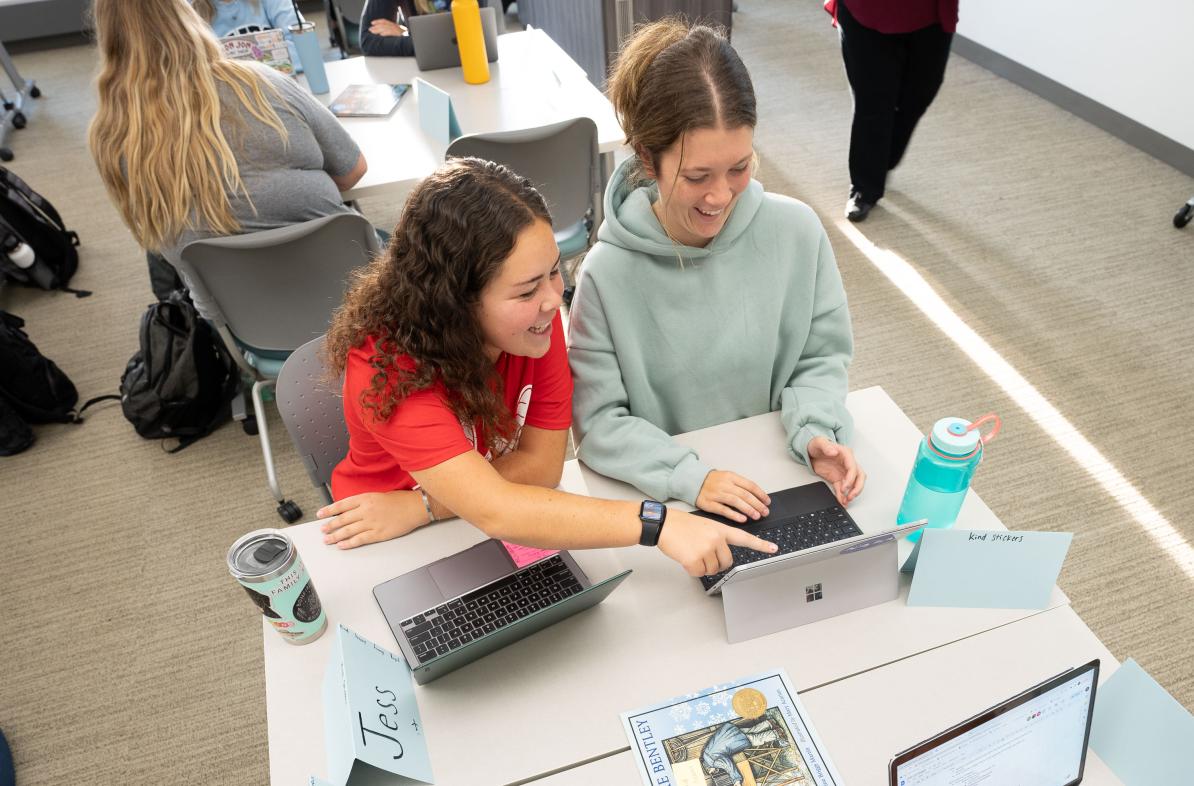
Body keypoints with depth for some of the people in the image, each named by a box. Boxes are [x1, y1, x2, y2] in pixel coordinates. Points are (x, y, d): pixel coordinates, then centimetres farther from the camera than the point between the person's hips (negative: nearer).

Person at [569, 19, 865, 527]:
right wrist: (690, 477, -25)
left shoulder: (796, 231, -9)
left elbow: (820, 357, 1)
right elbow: (597, 420, -14)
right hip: (661, 497, -2)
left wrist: (815, 432, -16)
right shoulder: (608, 273, -17)